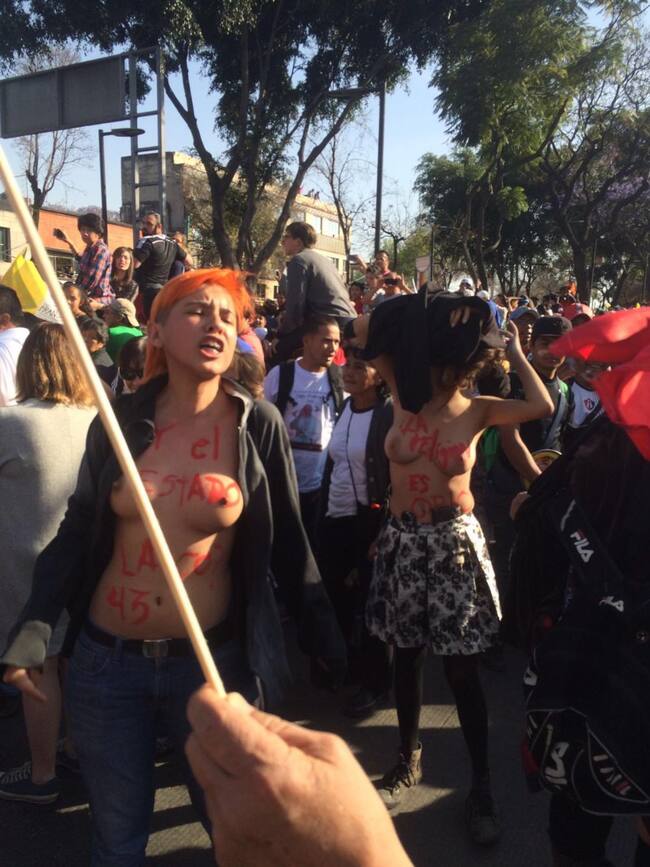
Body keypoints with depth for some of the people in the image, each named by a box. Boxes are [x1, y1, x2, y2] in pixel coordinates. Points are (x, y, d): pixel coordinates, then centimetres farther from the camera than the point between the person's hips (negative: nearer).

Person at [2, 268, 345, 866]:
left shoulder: (259, 425, -7)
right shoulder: (119, 420, -3)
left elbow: (288, 544, 0)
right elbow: (77, 533, 4)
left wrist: (326, 642, 5)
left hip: (210, 658, -1)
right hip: (105, 659, 2)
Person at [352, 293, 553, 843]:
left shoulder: (479, 411, -5)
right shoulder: (407, 393, -2)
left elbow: (543, 407, -22)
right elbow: (365, 332, -7)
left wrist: (515, 350, -10)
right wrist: (423, 313, -9)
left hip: (454, 541, -2)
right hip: (402, 539, 2)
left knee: (462, 669, 4)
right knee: (406, 657, 15)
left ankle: (481, 784, 21)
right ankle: (409, 761, 35)